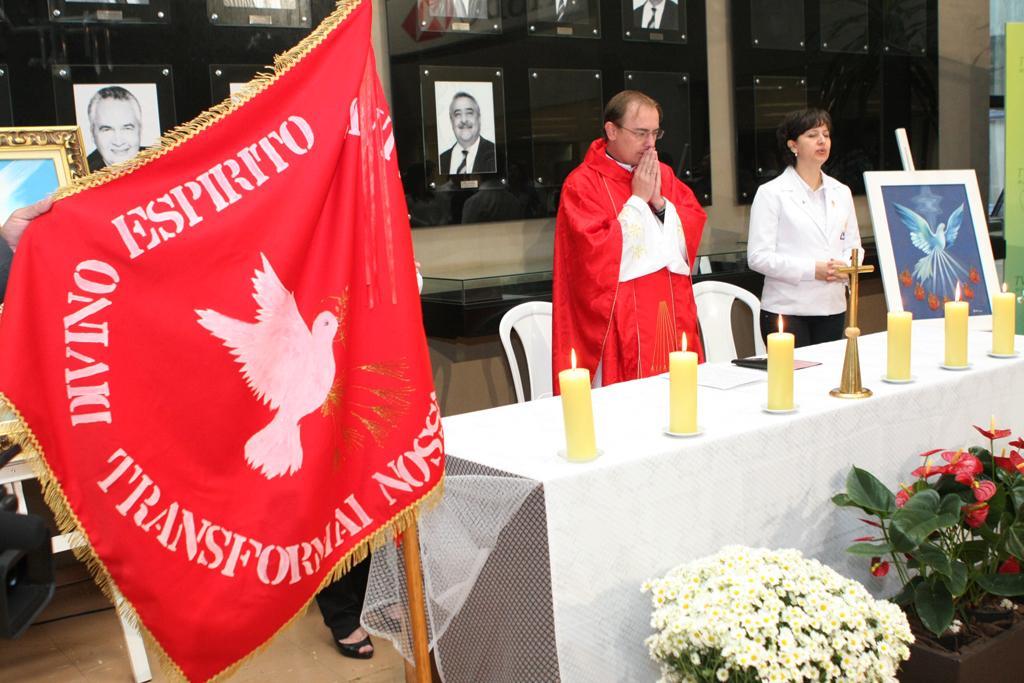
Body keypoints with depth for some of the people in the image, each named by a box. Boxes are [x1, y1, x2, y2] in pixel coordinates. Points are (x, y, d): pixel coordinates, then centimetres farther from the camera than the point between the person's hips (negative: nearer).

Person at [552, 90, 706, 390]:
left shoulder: (663, 174, 12)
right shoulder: (582, 183, -8)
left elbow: (695, 225, 7)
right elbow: (598, 253, -17)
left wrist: (659, 201, -9)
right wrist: (638, 199, -12)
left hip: (670, 315, 6)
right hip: (619, 325, -5)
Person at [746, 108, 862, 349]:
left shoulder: (841, 192, 14)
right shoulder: (771, 193, -4)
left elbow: (853, 246, 16)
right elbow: (758, 257, -12)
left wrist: (844, 267, -8)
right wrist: (812, 270, -19)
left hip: (832, 308, 5)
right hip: (787, 309, -5)